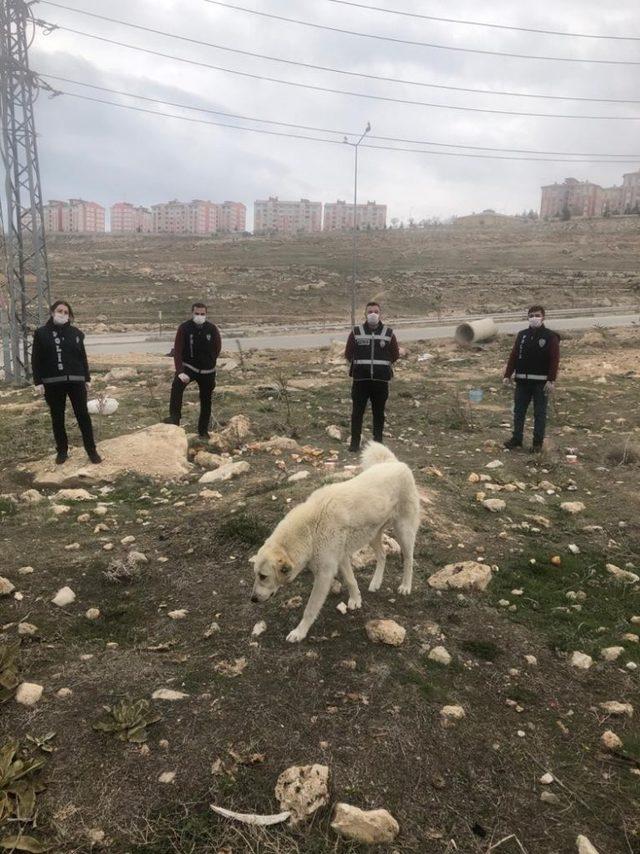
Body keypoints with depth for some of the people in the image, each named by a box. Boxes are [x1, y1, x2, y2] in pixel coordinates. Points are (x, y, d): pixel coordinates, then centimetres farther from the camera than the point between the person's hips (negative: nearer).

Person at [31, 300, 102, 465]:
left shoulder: (75, 333, 5)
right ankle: (62, 451, 20)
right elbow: (36, 359, 0)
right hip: (52, 383, 0)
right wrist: (38, 381, -6)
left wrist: (87, 378, 6)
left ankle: (91, 450, 8)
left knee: (83, 415, 1)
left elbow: (83, 357, 9)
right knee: (57, 418, 8)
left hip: (76, 380, 0)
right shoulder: (41, 333, 1)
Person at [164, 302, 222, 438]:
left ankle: (203, 431, 22)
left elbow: (217, 348, 6)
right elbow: (177, 350, -16)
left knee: (206, 401, 8)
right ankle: (174, 418, -30)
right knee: (176, 386, -31)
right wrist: (180, 371, -27)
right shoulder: (184, 328, -13)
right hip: (188, 367, -2)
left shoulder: (212, 329, -9)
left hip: (207, 370, 2)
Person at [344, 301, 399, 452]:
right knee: (357, 411, 0)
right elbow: (348, 354, 8)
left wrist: (382, 365, 5)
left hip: (381, 379, 1)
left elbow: (395, 355, 10)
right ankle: (355, 442, 8)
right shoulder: (356, 332, 5)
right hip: (360, 379, 0)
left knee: (379, 412, 6)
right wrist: (358, 365, 3)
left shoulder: (388, 333, 6)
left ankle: (378, 442, 15)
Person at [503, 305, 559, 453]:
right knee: (518, 411, 8)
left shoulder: (551, 337, -4)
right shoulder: (522, 335, 8)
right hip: (522, 381, 4)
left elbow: (555, 360, -9)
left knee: (540, 413, 4)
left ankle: (538, 442, 12)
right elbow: (514, 356, 8)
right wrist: (508, 375, 0)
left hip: (541, 382, -4)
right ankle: (516, 439, 19)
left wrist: (551, 380, -17)